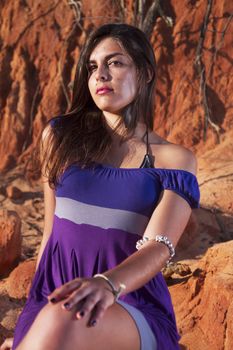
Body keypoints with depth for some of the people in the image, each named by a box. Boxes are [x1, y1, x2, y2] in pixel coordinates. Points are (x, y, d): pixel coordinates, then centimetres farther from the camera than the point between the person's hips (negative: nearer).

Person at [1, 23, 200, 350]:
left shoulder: (174, 159, 2)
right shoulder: (61, 136, 9)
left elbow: (159, 247, -13)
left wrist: (108, 285, -34)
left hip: (133, 306, -2)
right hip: (56, 297, 2)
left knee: (67, 320, -36)